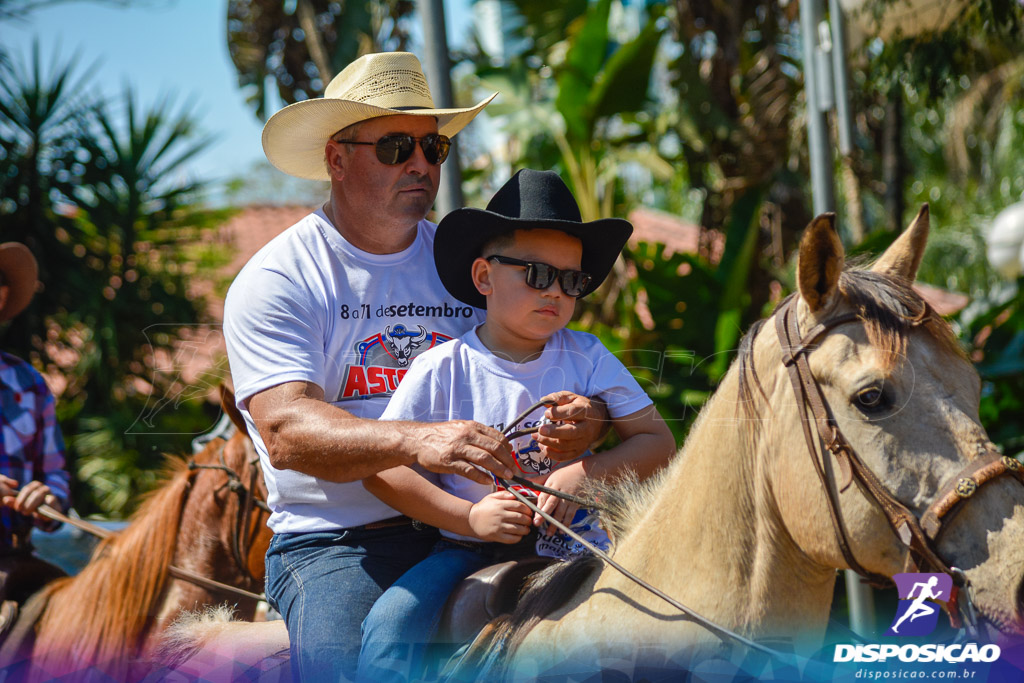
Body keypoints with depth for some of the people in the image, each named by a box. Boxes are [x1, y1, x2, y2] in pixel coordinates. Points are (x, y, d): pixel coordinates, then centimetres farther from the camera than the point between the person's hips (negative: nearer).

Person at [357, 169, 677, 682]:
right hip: (469, 552, -1)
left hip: (576, 545, 2)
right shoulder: (441, 371, -4)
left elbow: (658, 444, 2)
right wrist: (470, 517, -14)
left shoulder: (586, 359, 2)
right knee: (390, 625, -24)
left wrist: (584, 474, -15)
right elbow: (382, 469, -4)